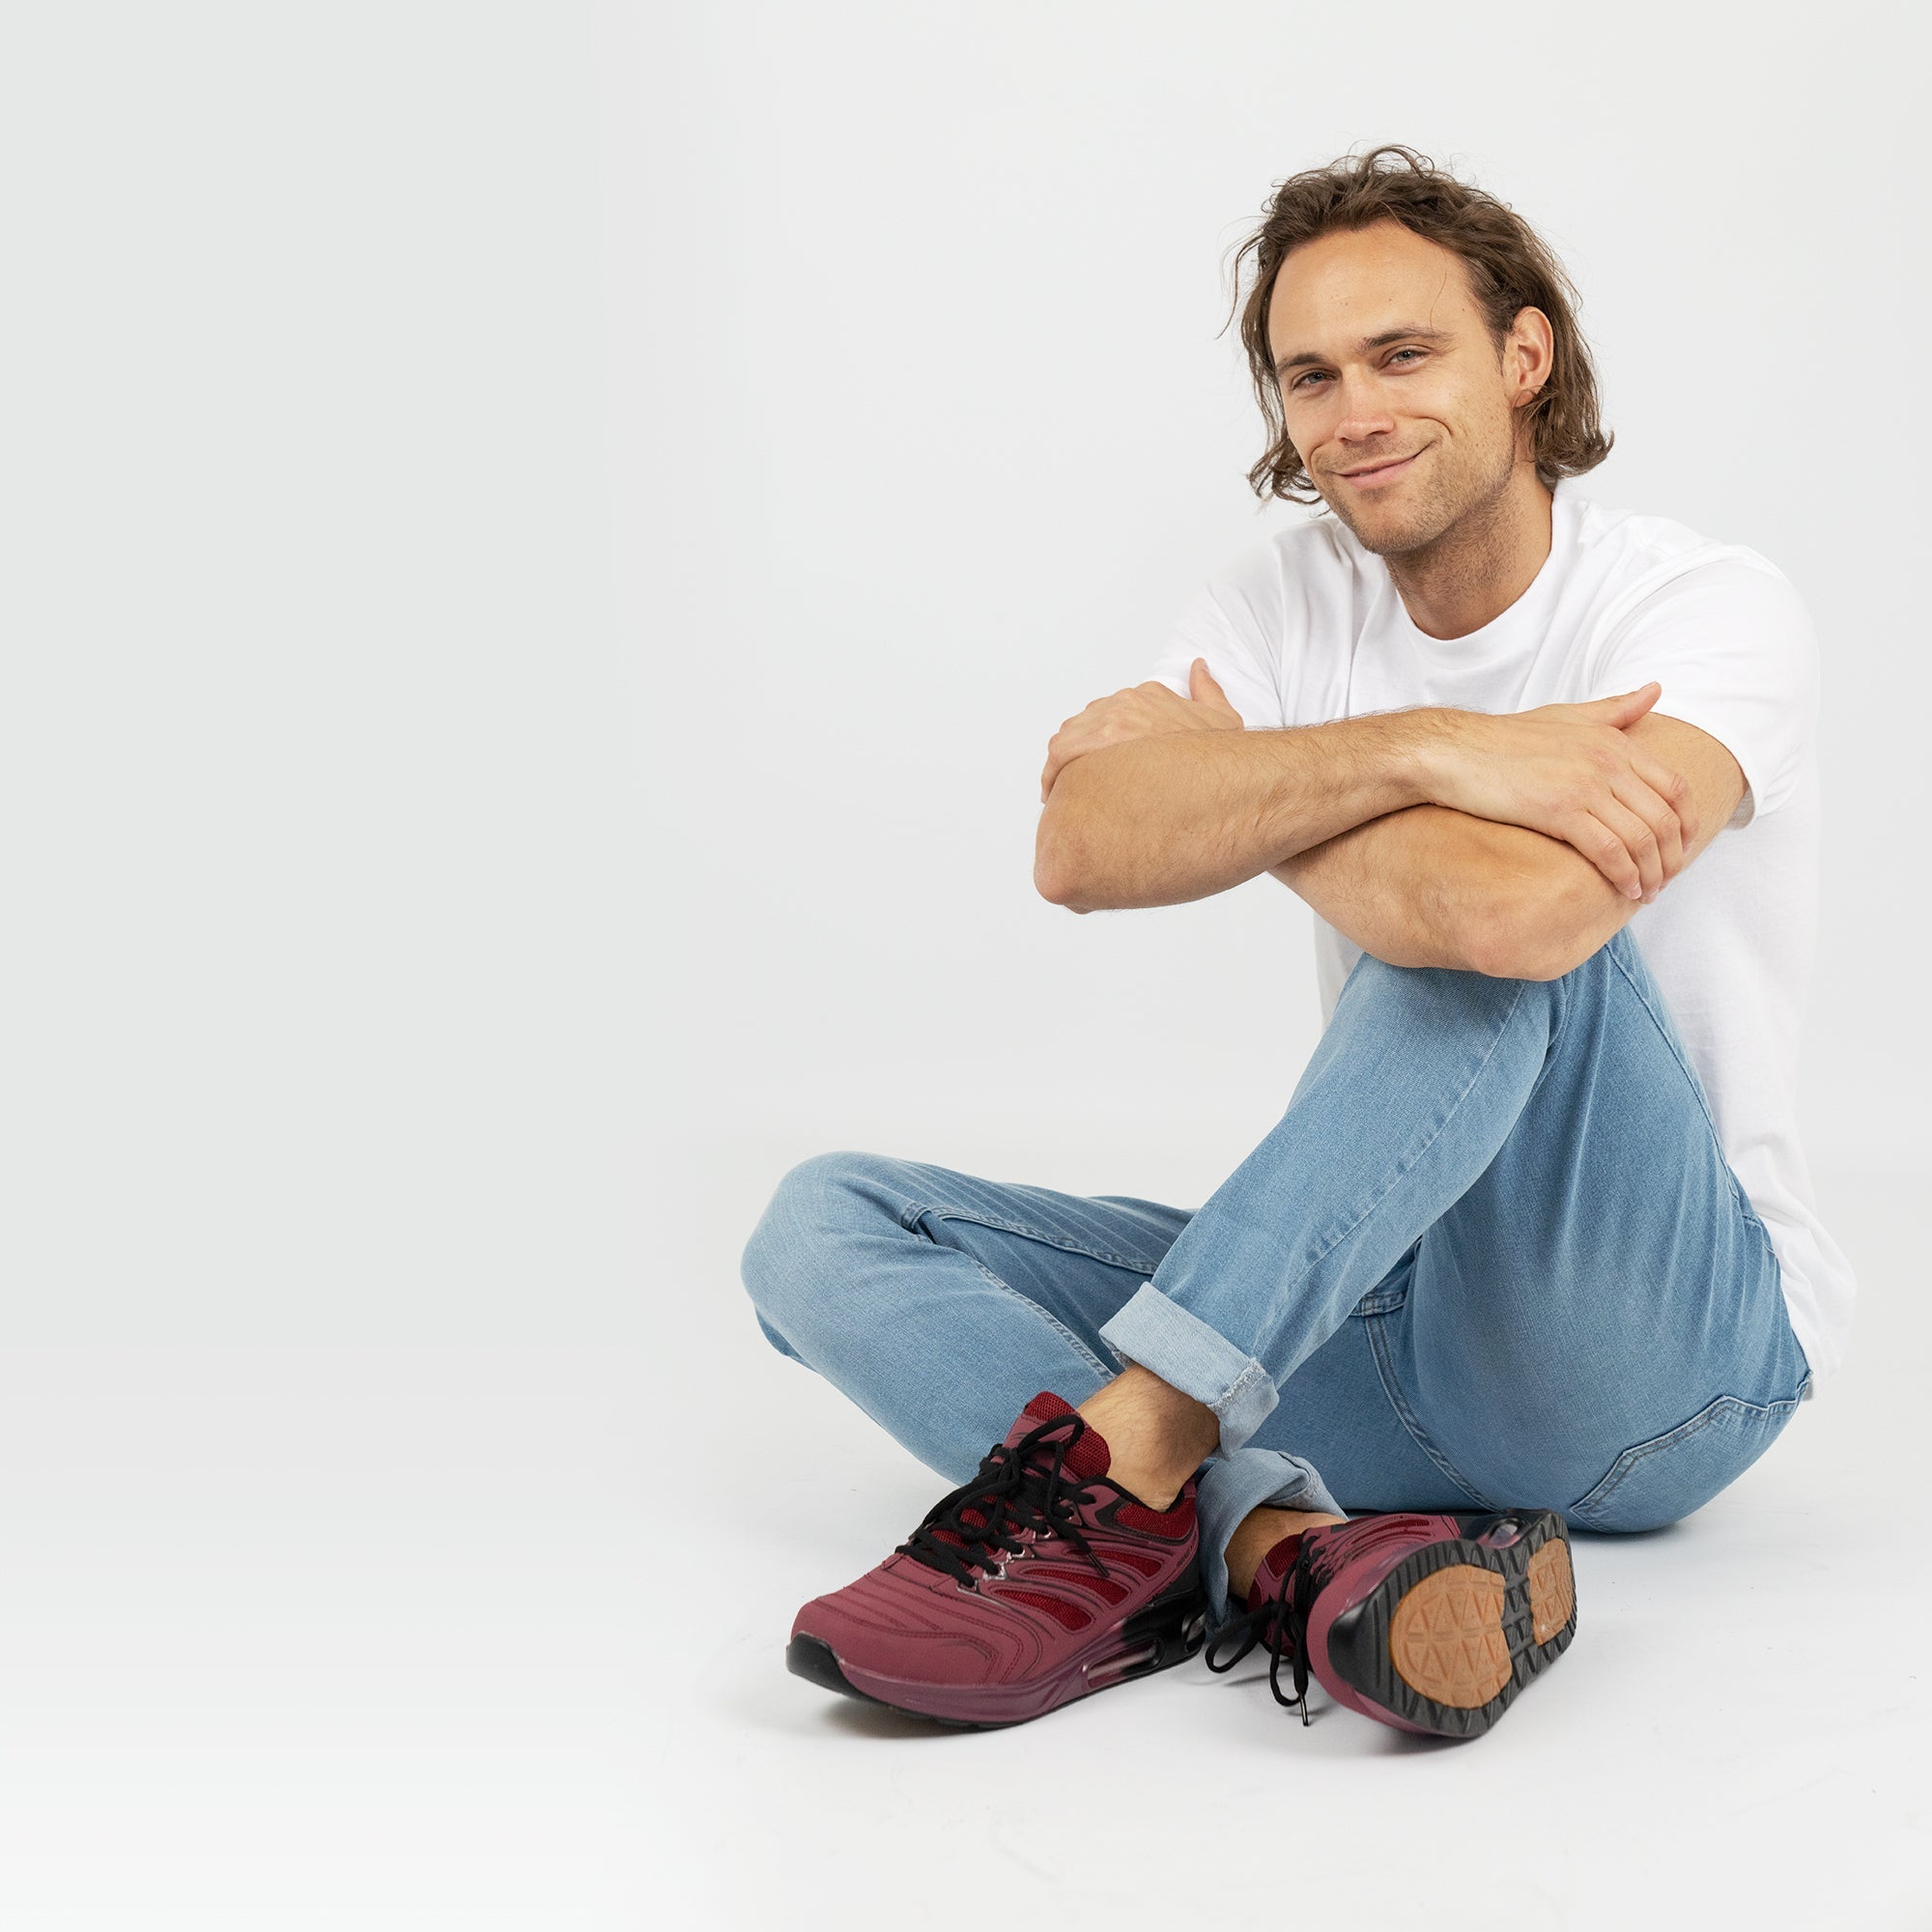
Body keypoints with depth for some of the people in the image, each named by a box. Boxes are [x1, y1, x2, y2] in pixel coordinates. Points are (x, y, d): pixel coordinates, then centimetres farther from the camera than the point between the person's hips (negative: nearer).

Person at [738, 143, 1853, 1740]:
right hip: (1391, 1313, 6)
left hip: (1672, 1349, -5)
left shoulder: (1709, 609, -13)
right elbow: (1083, 853, -16)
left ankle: (1120, 1456, -33)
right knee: (825, 1230, -10)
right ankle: (1281, 1545, -34)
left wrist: (1225, 785, -15)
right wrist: (1416, 753, -29)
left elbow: (1521, 914, -35)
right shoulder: (1293, 599, 4)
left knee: (1501, 913, -33)